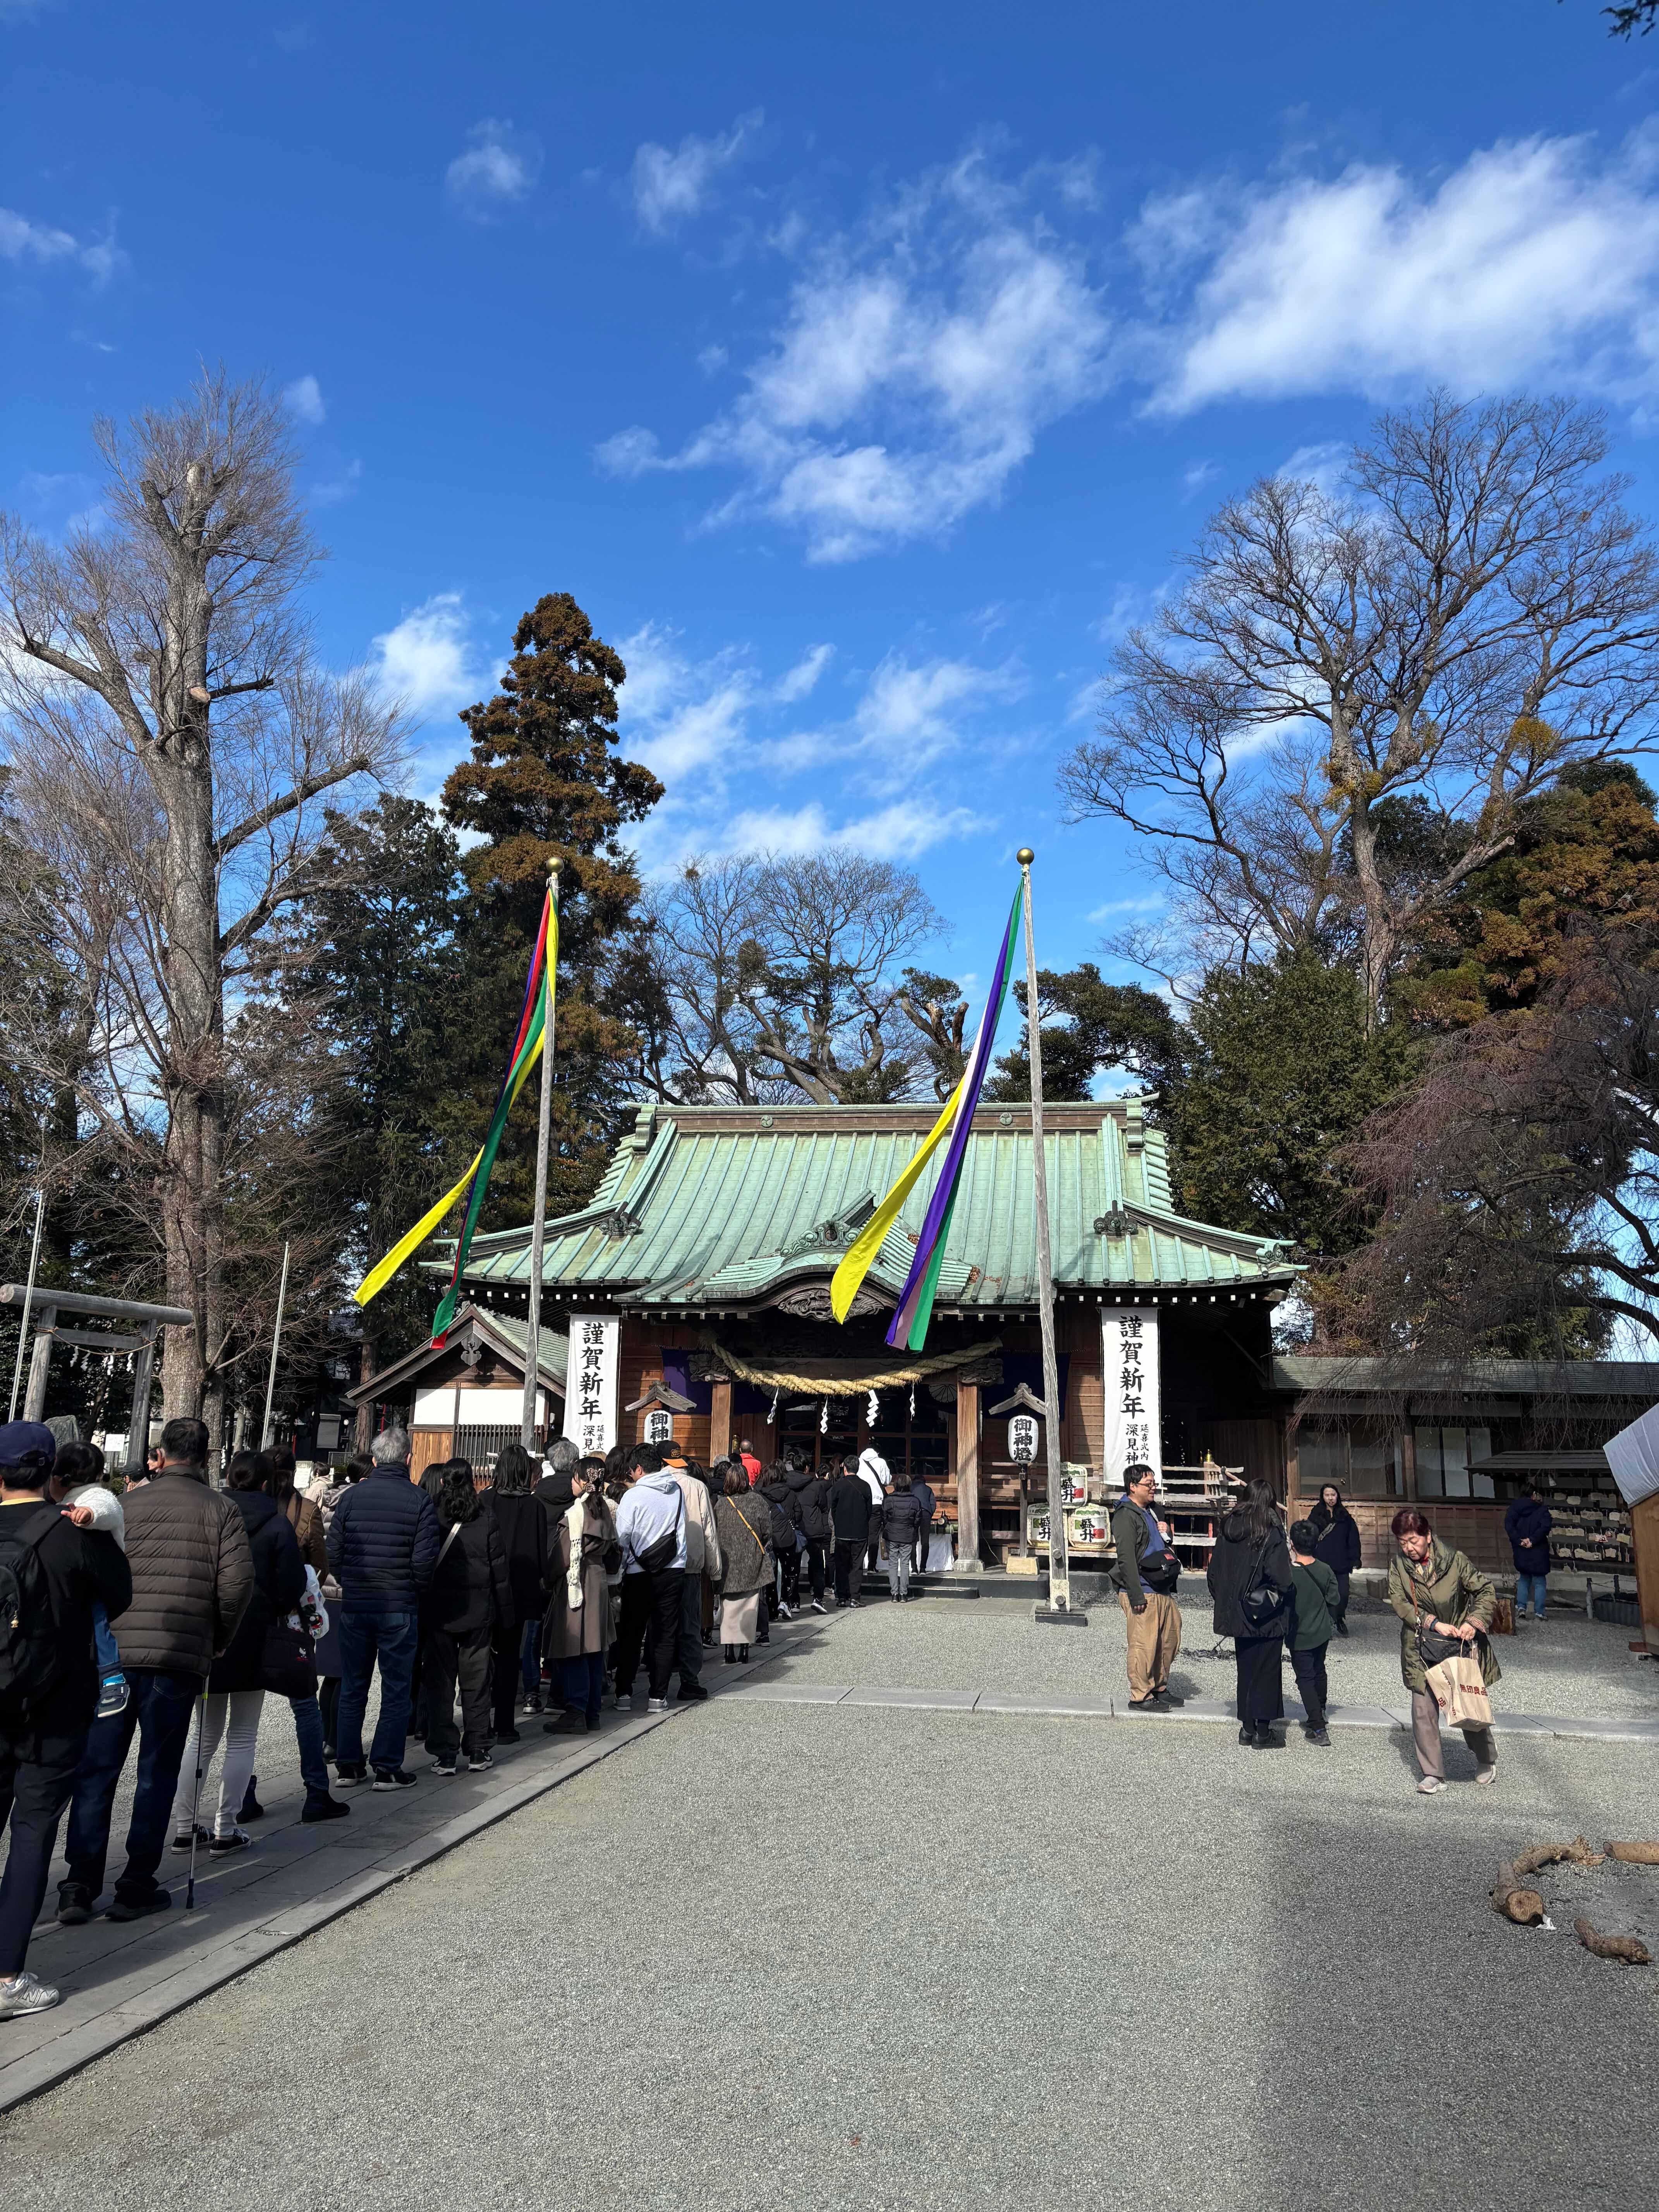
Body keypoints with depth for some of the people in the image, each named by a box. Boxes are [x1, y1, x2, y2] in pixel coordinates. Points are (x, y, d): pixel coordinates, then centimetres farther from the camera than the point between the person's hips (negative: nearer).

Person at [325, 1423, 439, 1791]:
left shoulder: (352, 1496, 0)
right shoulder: (420, 1501, -8)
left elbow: (333, 1553, 1)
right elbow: (425, 1560, -11)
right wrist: (414, 1593, 7)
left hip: (354, 1607, 3)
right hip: (400, 1609, -3)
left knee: (352, 1689, 14)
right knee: (396, 1691, 7)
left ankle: (348, 1766, 20)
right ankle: (387, 1769, 9)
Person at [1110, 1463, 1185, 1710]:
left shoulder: (1151, 1512, 18)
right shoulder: (1126, 1516, -11)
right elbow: (1127, 1559, -17)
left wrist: (1166, 1535, 10)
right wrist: (1137, 1597, -20)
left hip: (1163, 1592, 9)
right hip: (1142, 1594, -9)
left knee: (1170, 1641, 13)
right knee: (1144, 1646, -6)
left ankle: (1159, 1689, 26)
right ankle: (1140, 1697, 4)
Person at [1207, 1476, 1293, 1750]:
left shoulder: (1229, 1529, 2)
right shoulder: (1271, 1532, -16)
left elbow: (1215, 1571, 6)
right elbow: (1281, 1577, -23)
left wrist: (1224, 1601, 14)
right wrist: (1284, 1594, -4)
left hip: (1237, 1614, 5)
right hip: (1267, 1616, -5)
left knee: (1246, 1669, 17)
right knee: (1267, 1671, 6)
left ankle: (1247, 1727, 23)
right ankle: (1263, 1732, 10)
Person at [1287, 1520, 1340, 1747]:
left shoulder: (1289, 1573, -23)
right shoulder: (1326, 1570, -8)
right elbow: (1335, 1600, 2)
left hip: (1300, 1635, -5)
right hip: (1322, 1632, 5)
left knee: (1305, 1678, 3)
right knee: (1319, 1671, 24)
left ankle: (1318, 1728, -1)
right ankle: (1320, 1710, 43)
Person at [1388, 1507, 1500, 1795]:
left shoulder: (1453, 1559, -10)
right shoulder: (1398, 1566, -4)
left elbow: (1486, 1592, -3)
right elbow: (1400, 1603, -12)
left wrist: (1474, 1622, -18)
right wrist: (1434, 1624, -23)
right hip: (1422, 1649, 1)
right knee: (1423, 1712, -4)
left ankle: (1487, 1760, 36)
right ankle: (1433, 1774, 10)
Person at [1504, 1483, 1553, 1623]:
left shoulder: (1514, 1507, 5)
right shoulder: (1542, 1510, -4)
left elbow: (1508, 1524, -8)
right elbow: (1545, 1527, -19)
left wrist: (1518, 1541, -11)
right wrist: (1532, 1541, -18)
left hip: (1521, 1552, 3)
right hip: (1538, 1552, -3)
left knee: (1523, 1579, 18)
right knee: (1539, 1582, 8)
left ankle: (1521, 1607, 4)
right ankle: (1539, 1613, 4)